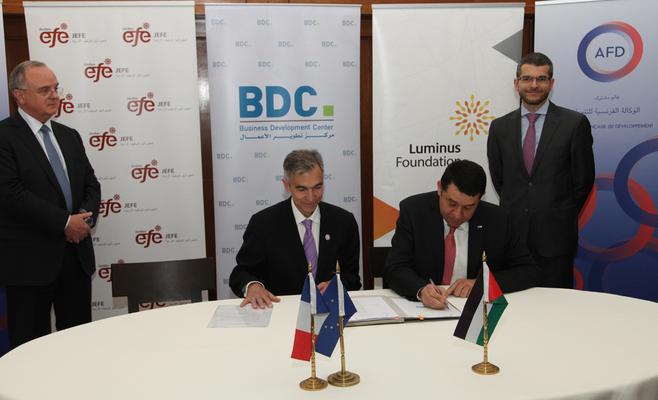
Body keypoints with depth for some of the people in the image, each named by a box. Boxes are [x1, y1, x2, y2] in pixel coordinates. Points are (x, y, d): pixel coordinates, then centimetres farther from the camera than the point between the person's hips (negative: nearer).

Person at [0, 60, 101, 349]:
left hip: (76, 254, 6)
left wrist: (86, 217, -8)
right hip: (30, 259, -6)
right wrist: (64, 222, -17)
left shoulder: (70, 136, 14)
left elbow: (91, 184, 13)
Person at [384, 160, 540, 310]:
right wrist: (421, 290, -33)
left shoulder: (497, 220, -4)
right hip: (423, 308, 0)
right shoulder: (413, 210, -8)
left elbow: (530, 271, 1)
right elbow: (395, 269, -12)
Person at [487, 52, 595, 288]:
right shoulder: (500, 127, 6)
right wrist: (515, 211, 10)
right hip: (512, 232, 2)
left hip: (555, 234, -2)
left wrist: (562, 217, 6)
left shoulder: (575, 123, -3)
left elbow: (584, 179, 1)